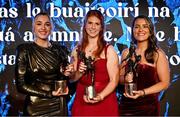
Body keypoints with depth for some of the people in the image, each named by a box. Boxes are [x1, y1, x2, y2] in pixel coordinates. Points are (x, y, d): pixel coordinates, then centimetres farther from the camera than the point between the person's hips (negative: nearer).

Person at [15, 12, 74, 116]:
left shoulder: (60, 50, 3)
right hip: (36, 107, -3)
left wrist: (66, 74, -7)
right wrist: (49, 93, -14)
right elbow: (21, 85, -11)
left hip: (59, 106, 4)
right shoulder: (25, 50, -8)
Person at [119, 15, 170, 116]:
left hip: (148, 106, -3)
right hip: (127, 105, 3)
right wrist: (126, 79, -10)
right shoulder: (126, 52, 2)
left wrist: (142, 92, -17)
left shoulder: (158, 54, -8)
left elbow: (165, 83, -6)